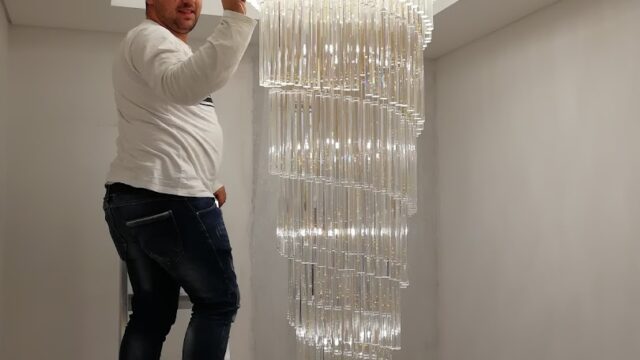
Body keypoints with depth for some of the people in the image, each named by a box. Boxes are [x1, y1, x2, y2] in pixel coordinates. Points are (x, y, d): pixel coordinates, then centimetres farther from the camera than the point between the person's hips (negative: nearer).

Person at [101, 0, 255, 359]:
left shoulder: (164, 47, 26)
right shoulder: (150, 38, -9)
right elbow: (186, 85, -34)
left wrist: (206, 180, 25)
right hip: (169, 201, -10)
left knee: (153, 312, 12)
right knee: (220, 301, 1)